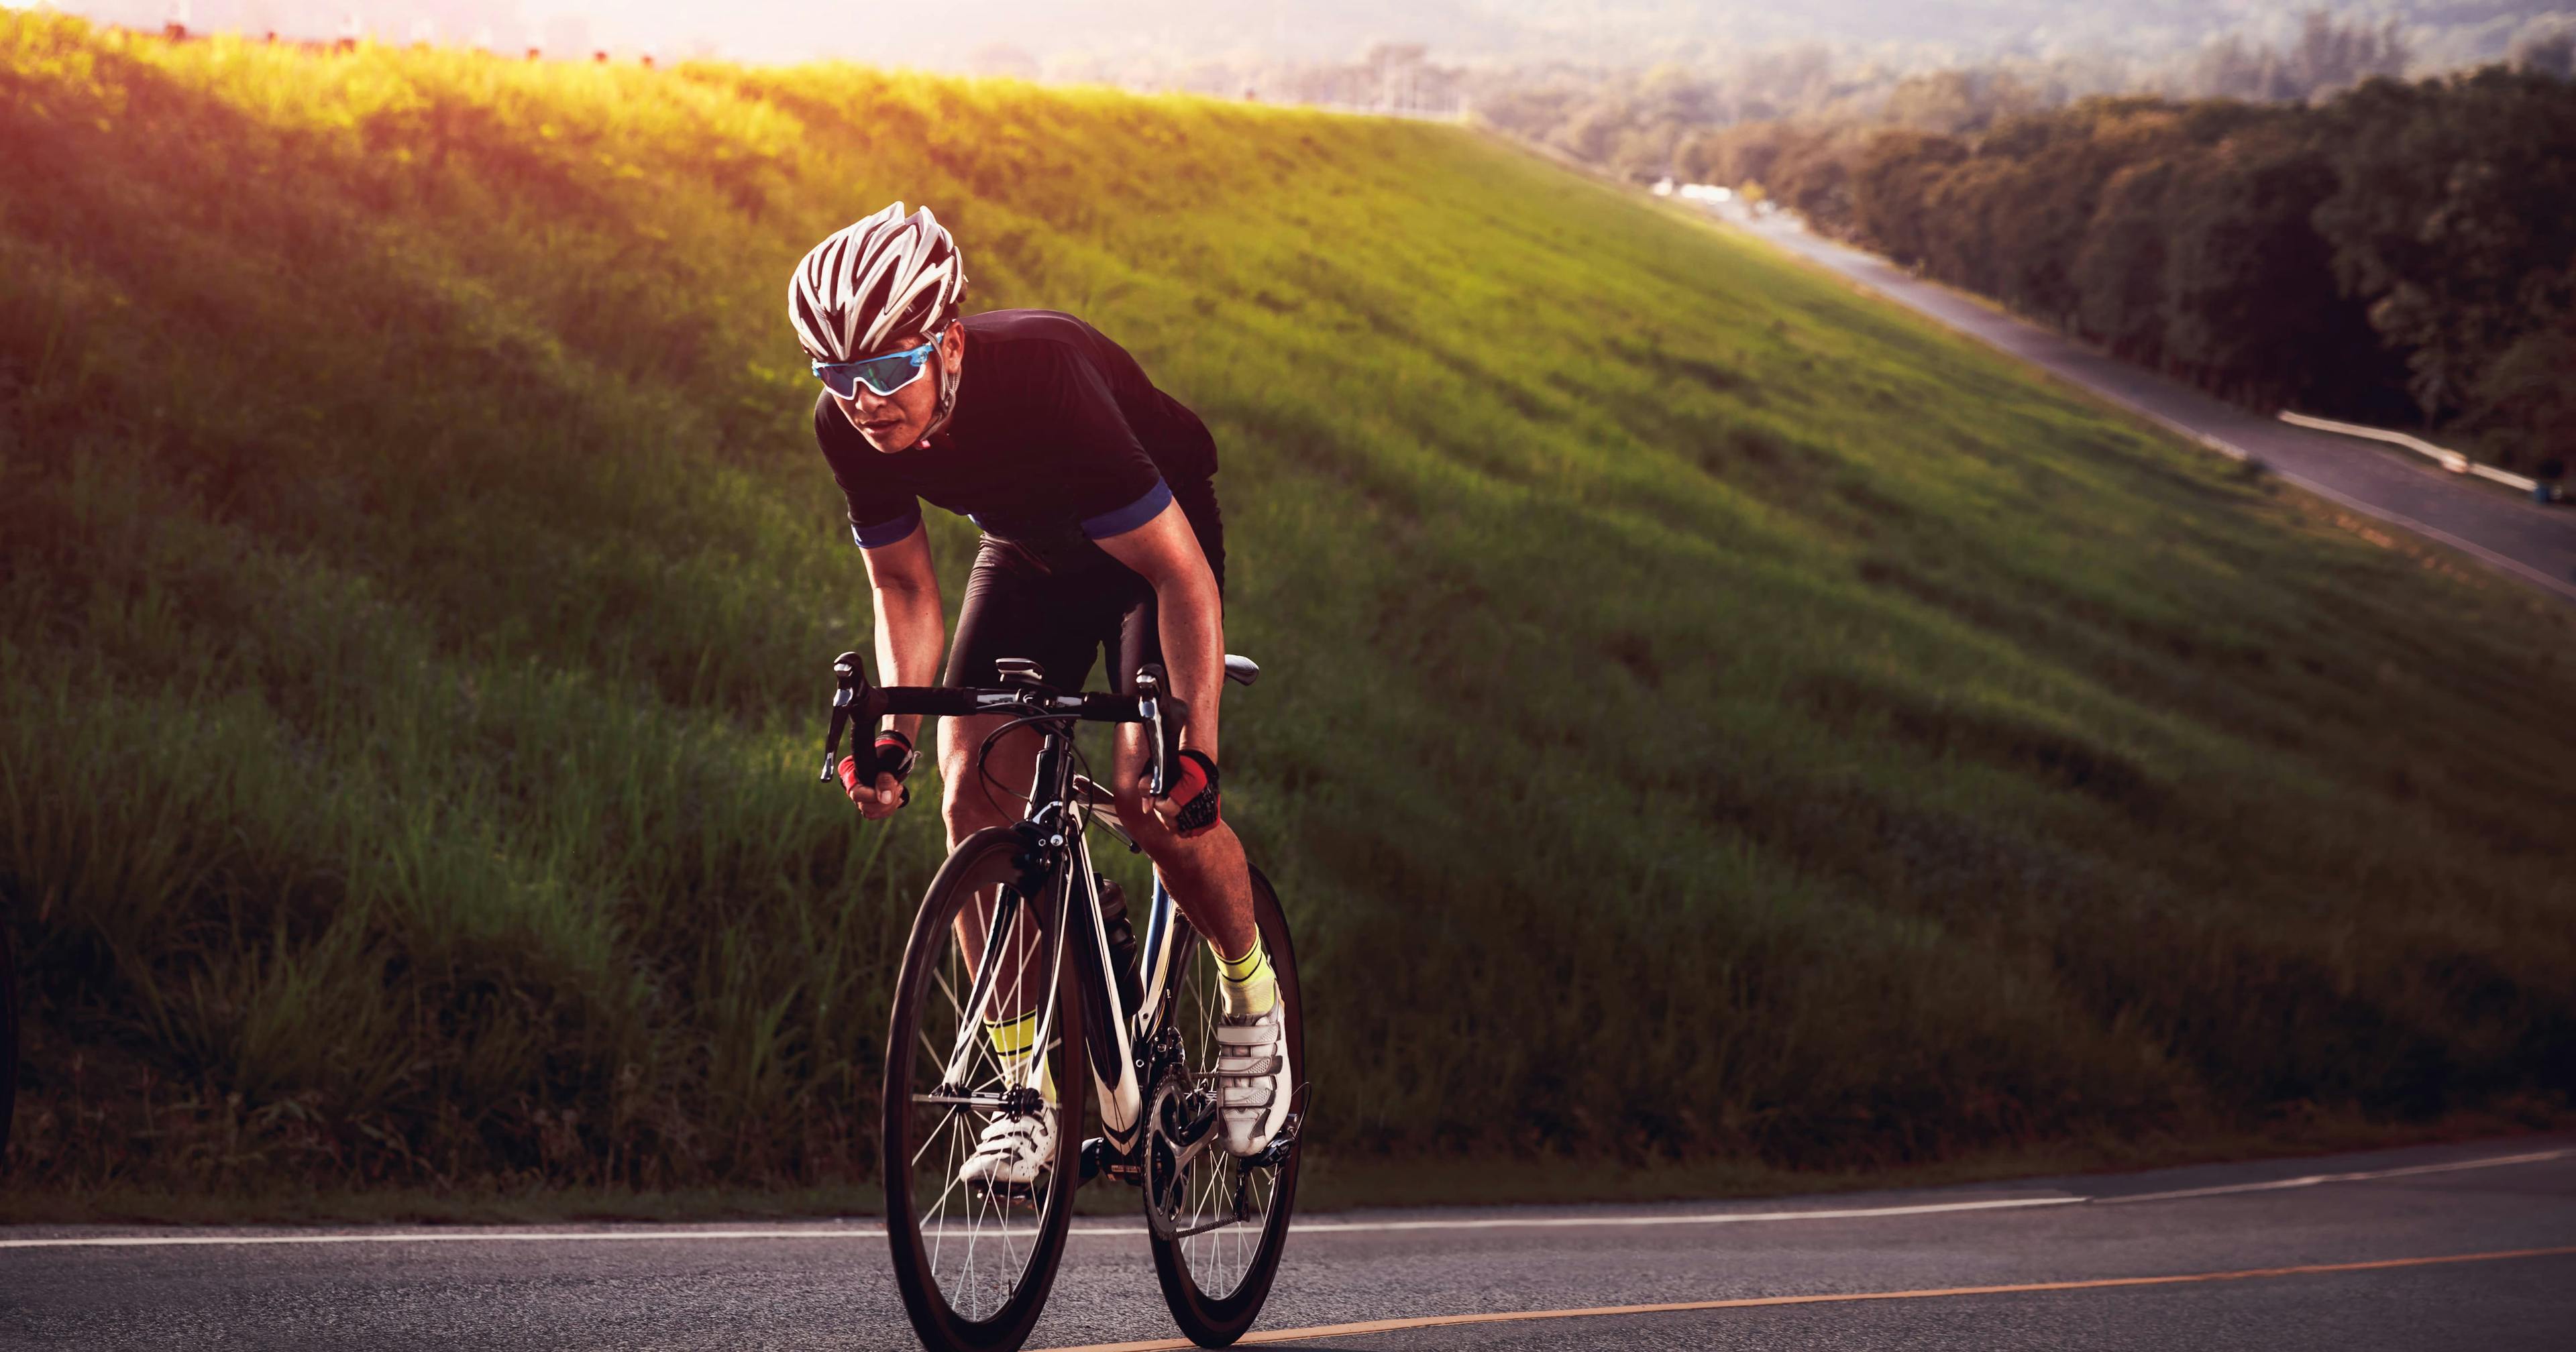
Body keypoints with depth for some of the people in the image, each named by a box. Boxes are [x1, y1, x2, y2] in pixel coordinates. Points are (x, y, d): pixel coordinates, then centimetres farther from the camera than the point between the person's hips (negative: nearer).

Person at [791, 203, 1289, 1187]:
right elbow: (905, 588, -5)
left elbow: (1183, 577, -35)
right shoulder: (849, 427, -23)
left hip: (1153, 542, -5)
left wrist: (1195, 755, -39)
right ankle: (1030, 1086, -7)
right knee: (973, 790, -13)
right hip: (1027, 551, 5)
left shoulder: (1043, 382, -39)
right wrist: (893, 735, -20)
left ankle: (1252, 994, 6)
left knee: (1153, 795, -22)